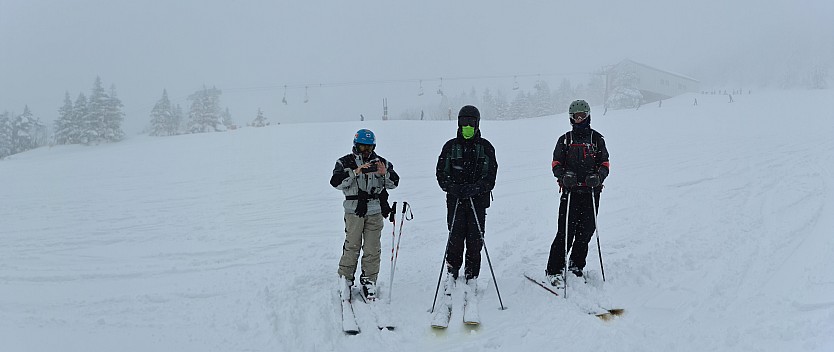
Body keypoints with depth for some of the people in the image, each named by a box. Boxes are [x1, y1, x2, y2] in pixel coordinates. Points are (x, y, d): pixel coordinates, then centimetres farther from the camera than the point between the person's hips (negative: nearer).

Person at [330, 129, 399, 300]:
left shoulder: (381, 162, 12)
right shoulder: (346, 162, 4)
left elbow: (394, 183, 7)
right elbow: (336, 182, -10)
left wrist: (385, 173, -14)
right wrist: (355, 172, -20)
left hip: (375, 211, 2)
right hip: (354, 210, -2)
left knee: (372, 248, 2)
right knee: (352, 246, -3)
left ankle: (369, 281, 11)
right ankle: (345, 277, 12)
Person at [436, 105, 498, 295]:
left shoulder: (485, 147, 5)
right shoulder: (450, 146, 7)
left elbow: (490, 176, -1)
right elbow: (441, 173, 4)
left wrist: (474, 188, -17)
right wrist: (454, 188, -14)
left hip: (478, 199, 0)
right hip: (455, 200, 0)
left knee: (475, 239, 1)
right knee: (455, 237, -5)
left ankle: (472, 276, 13)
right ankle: (451, 274, 10)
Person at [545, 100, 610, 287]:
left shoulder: (597, 139, 12)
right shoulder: (565, 140, 12)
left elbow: (605, 163, 11)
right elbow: (556, 163, 8)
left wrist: (598, 176, -10)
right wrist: (564, 175, -13)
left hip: (591, 192, 2)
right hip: (570, 191, -2)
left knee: (586, 230, 3)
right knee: (566, 231, -9)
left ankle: (576, 266, 20)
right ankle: (554, 270, -6)